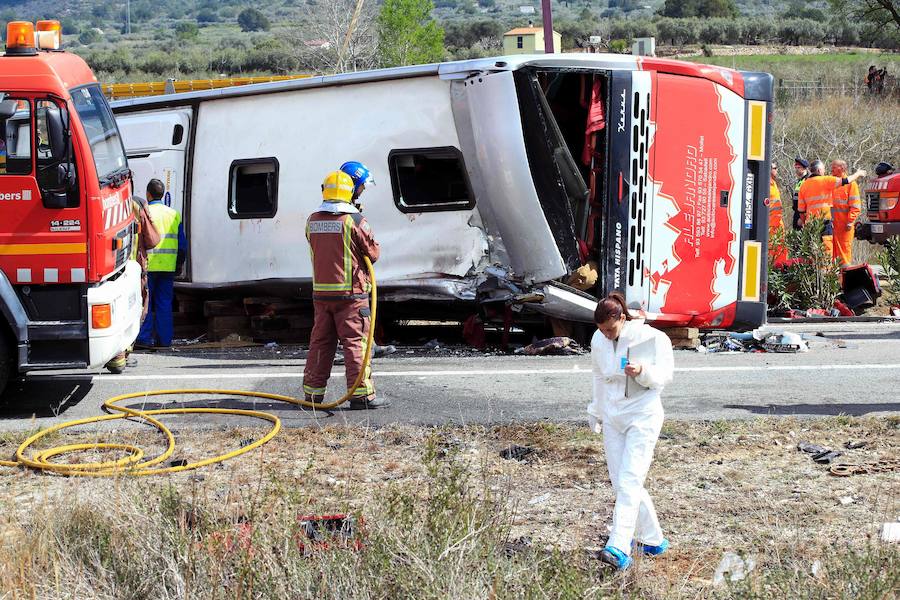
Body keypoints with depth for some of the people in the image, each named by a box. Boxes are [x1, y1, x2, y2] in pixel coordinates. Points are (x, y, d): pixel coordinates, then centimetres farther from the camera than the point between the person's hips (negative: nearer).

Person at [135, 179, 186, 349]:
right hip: (168, 266, 4)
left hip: (148, 265, -4)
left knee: (145, 302, 2)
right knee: (164, 303, 9)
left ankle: (144, 338, 1)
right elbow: (182, 243, 10)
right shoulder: (174, 214, 8)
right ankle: (164, 339, 9)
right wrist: (179, 264, 18)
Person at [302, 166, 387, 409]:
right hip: (350, 293, -5)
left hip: (321, 293, 5)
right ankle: (361, 394, -3)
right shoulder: (355, 221, -12)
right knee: (355, 342, -2)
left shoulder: (313, 221, 6)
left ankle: (313, 393, 17)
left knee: (320, 342, 12)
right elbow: (374, 253, -3)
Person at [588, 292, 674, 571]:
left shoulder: (651, 337, -11)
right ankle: (653, 540, 20)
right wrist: (595, 413, 26)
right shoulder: (598, 341, 5)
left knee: (629, 481, -16)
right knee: (621, 483, 5)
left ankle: (619, 548, -23)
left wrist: (643, 371, -29)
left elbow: (664, 375, -9)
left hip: (643, 415, -6)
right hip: (612, 417, 6)